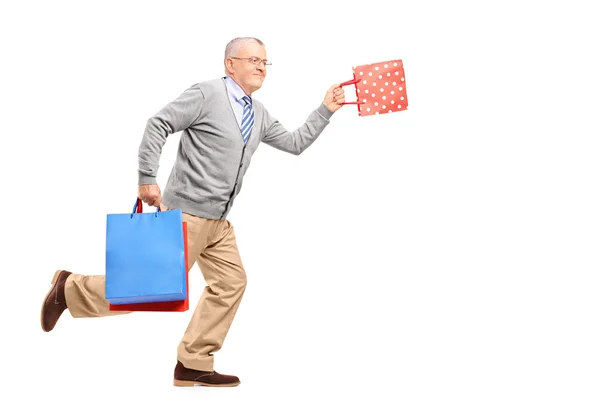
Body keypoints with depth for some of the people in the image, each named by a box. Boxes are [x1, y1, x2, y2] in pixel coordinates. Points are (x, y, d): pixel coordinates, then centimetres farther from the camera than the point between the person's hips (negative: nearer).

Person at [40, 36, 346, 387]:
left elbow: (295, 143, 21)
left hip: (218, 220, 9)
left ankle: (193, 365, 11)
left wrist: (326, 111, 14)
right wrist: (147, 179, -18)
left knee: (231, 282, 4)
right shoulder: (207, 94, -10)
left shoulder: (259, 114, 14)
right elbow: (158, 125, -14)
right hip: (187, 212, -9)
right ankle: (71, 288, 8)